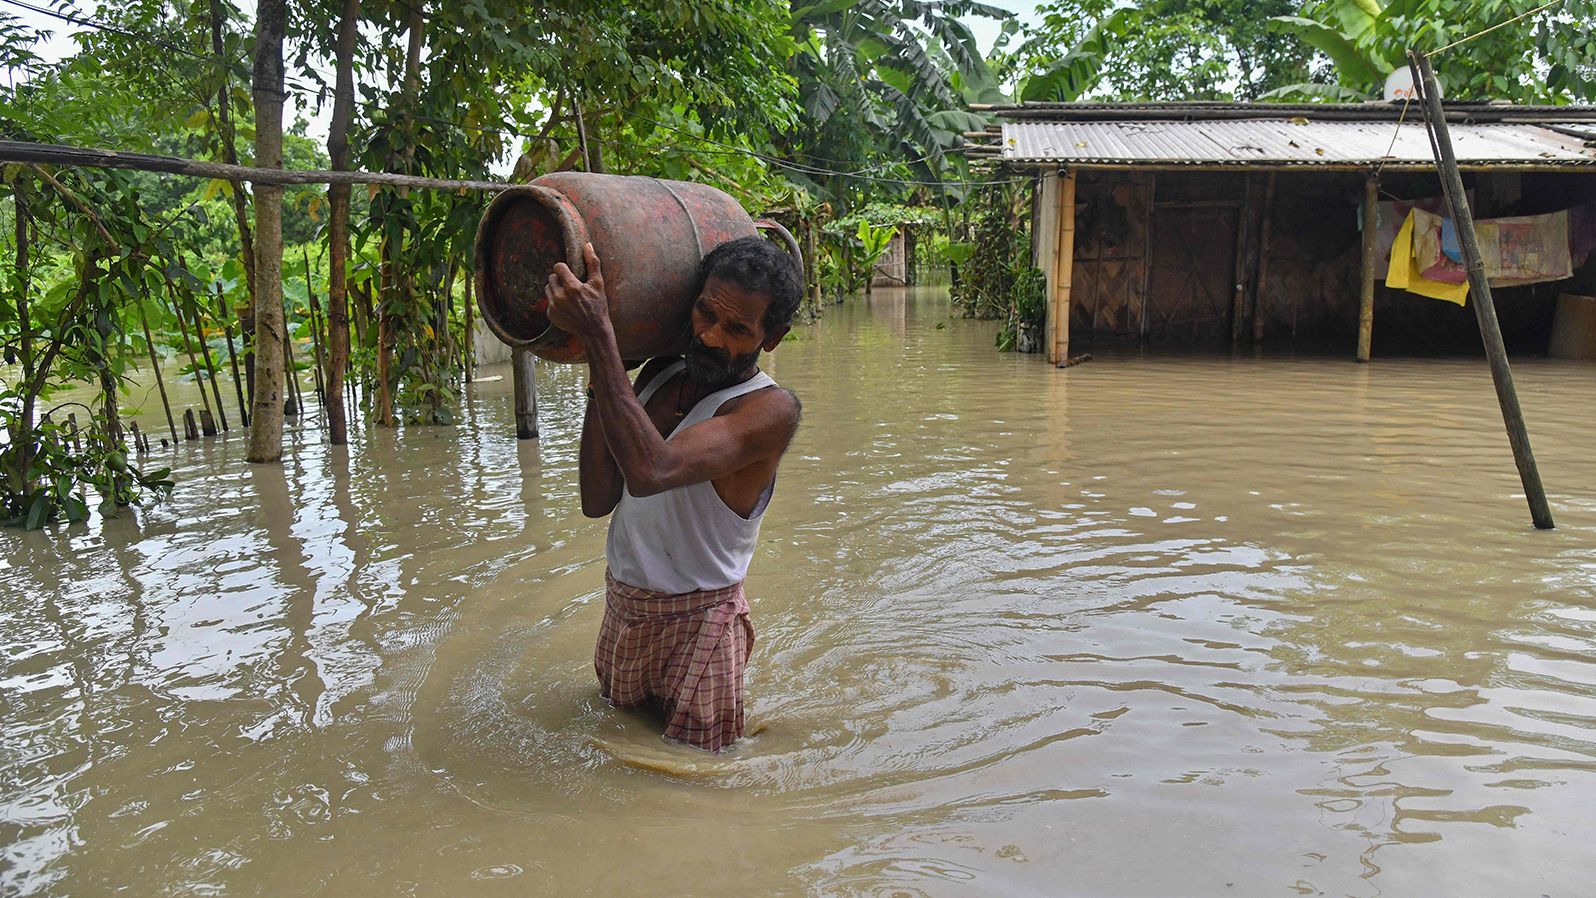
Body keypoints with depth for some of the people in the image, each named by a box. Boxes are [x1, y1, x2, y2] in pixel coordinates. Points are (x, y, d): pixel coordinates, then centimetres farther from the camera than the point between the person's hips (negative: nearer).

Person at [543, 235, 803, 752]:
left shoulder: (771, 409, -21)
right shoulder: (659, 374, 1)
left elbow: (652, 471, -38)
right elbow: (598, 501, -9)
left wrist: (598, 336, -37)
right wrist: (601, 368, -14)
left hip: (697, 624, -6)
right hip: (620, 610, 7)